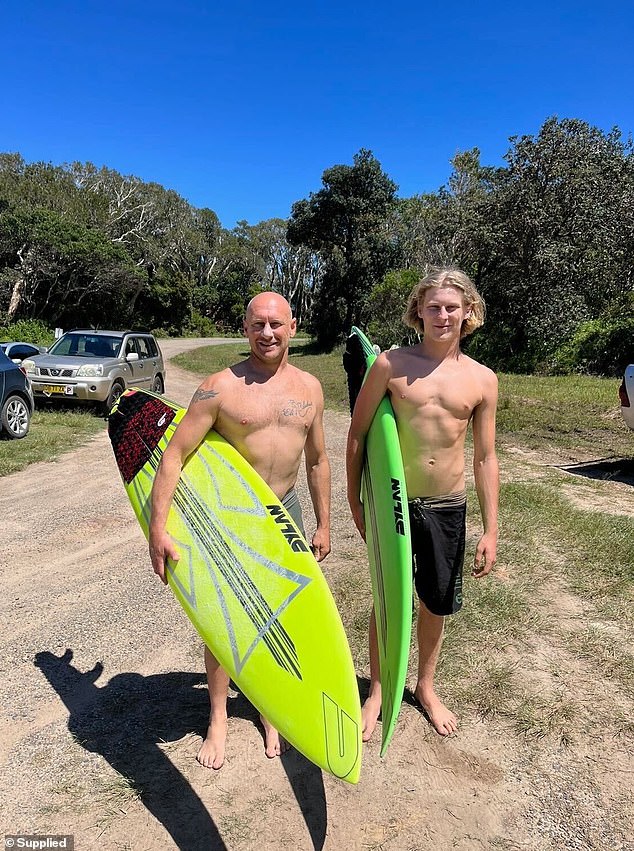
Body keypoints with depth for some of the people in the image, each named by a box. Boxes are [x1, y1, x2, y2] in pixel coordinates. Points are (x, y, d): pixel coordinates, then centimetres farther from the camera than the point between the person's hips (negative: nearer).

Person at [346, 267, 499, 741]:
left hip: (448, 507, 2)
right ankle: (377, 691, 34)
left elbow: (486, 458, 3)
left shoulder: (482, 379, 0)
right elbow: (358, 434, -1)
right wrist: (355, 500, 0)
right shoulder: (390, 364, -7)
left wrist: (491, 530, 1)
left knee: (437, 605, 16)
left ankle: (426, 688, 41)